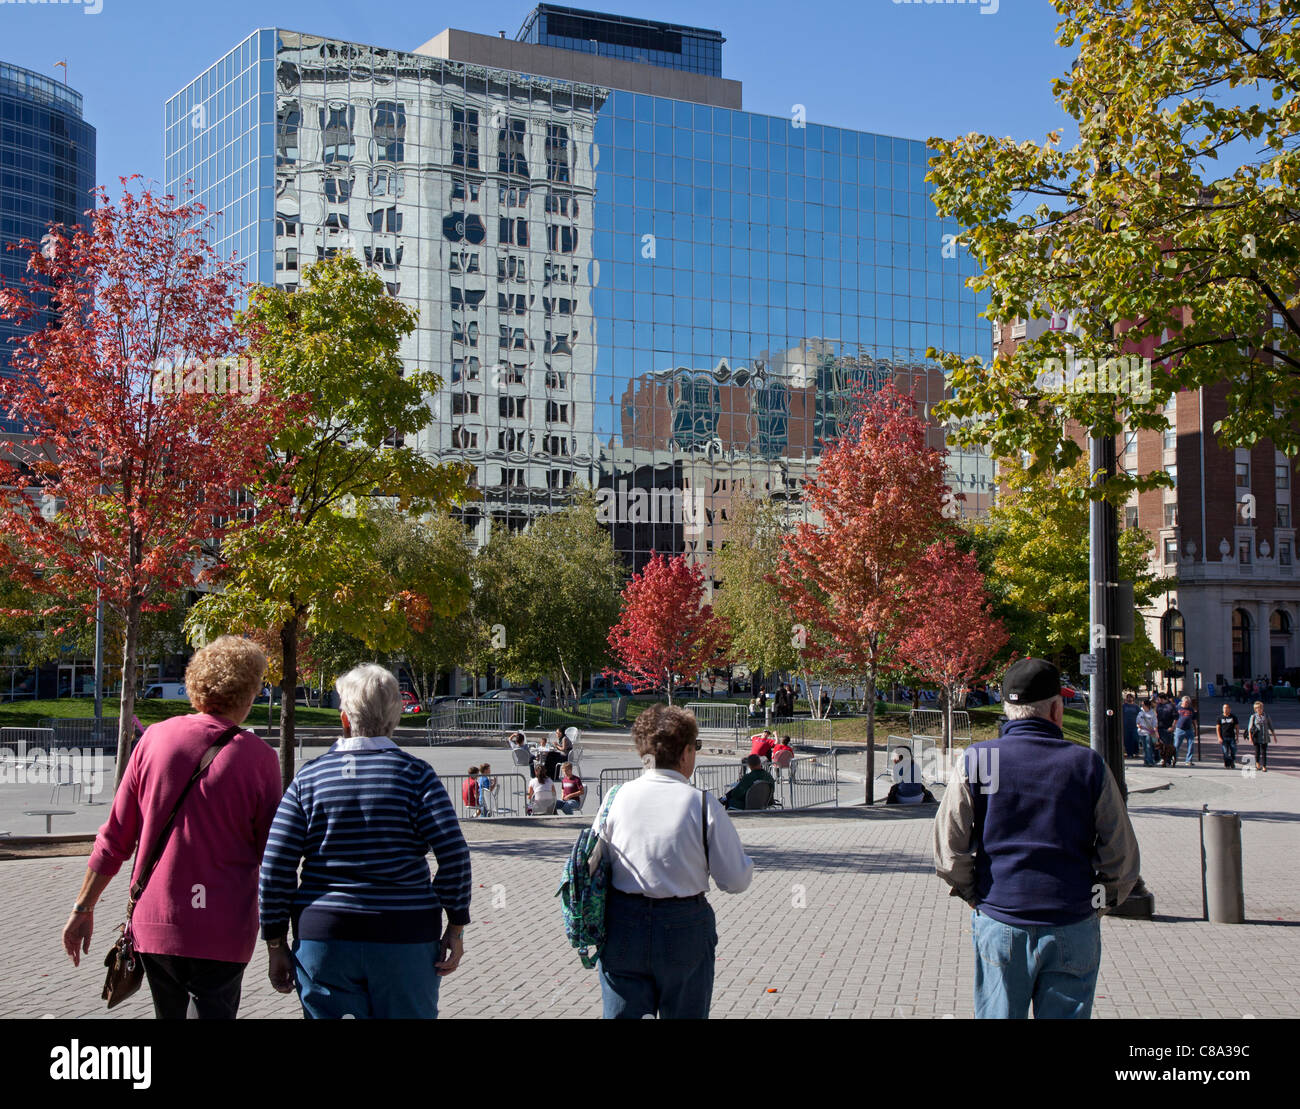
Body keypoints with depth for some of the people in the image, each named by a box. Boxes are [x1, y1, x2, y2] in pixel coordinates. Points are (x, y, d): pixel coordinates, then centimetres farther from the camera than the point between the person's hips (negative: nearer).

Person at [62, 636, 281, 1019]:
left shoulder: (155, 737, 0)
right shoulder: (258, 757, -8)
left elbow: (115, 837, 3)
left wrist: (83, 908, 11)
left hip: (155, 924, 4)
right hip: (221, 931, -4)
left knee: (169, 1014, 21)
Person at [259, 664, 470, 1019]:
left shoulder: (309, 777, 3)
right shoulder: (415, 774, -2)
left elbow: (276, 867, 0)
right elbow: (454, 855, -10)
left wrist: (276, 946, 7)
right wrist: (456, 927, -1)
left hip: (322, 937, 1)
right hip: (405, 937, -1)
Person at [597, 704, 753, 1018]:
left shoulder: (618, 798, -5)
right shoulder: (703, 806, -11)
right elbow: (737, 881, -7)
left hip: (622, 930, 2)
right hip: (684, 928, -2)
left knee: (623, 1014, 11)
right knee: (684, 1014, 16)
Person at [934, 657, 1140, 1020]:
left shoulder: (977, 761, -5)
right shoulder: (1089, 766, -4)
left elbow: (948, 848, -7)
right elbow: (1123, 857, -2)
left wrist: (973, 894, 8)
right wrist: (1098, 900, 13)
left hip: (998, 924, 0)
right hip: (1073, 927, 0)